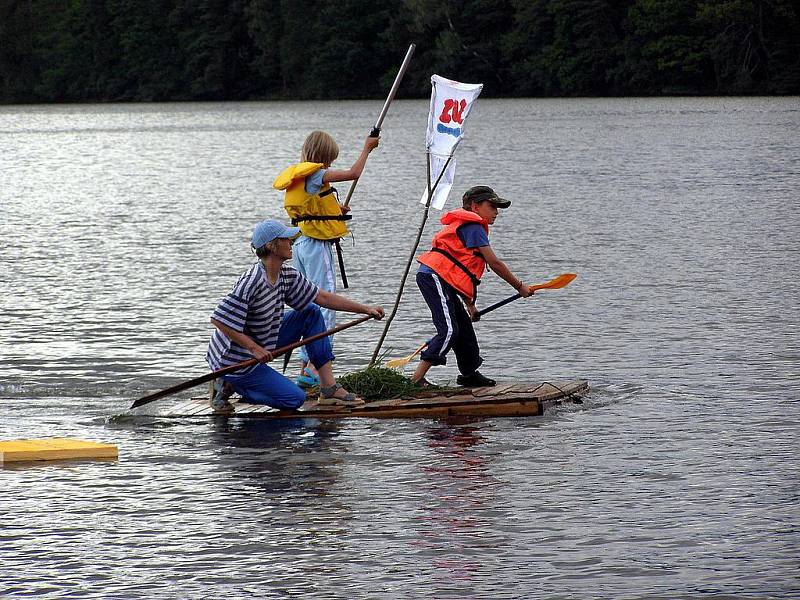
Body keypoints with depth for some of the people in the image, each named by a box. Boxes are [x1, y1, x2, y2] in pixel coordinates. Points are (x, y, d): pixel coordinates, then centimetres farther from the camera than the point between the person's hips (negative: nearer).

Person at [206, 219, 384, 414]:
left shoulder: (287, 276, -2)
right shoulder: (252, 282, -29)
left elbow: (322, 297, 9)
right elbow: (219, 320, -30)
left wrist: (365, 309, 7)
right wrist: (255, 349, -29)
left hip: (262, 345, 9)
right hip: (234, 360, -9)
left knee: (311, 313, 4)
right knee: (295, 399, -11)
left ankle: (329, 388, 2)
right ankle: (229, 385, 1)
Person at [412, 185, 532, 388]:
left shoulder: (466, 227, 27)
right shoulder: (473, 226, -7)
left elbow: (461, 271, 28)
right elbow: (494, 263, -10)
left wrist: (470, 305, 26)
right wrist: (519, 286, -1)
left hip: (442, 280, 11)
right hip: (434, 277, -11)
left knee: (464, 327, 18)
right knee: (449, 330, -17)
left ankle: (469, 373, 33)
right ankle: (417, 378, -21)